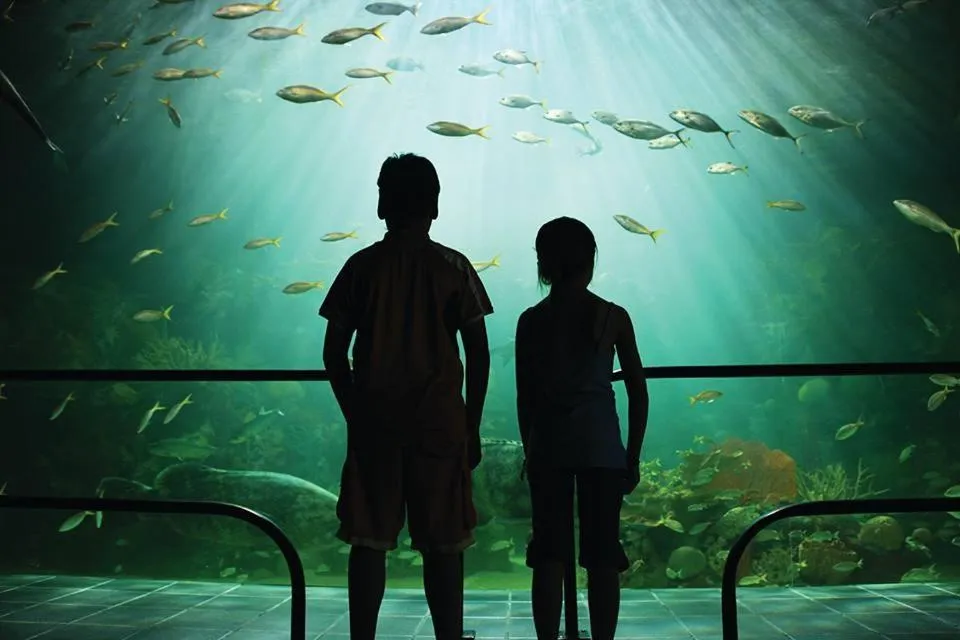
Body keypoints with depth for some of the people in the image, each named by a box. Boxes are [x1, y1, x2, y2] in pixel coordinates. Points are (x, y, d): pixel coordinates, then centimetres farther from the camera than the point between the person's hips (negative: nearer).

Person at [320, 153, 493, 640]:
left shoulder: (361, 266, 3)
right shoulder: (453, 267, 0)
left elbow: (333, 353, 2)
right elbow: (479, 355, -2)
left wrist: (354, 413, 13)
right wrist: (472, 425, 6)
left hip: (373, 421, 1)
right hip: (440, 422, -1)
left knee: (369, 540, 7)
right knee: (442, 545, 6)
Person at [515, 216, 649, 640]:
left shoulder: (531, 321, 0)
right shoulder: (613, 317, -1)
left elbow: (525, 397, 3)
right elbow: (638, 391, 1)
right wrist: (633, 457, 8)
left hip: (548, 446, 1)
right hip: (602, 446, 0)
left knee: (548, 557, 6)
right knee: (602, 558, 7)